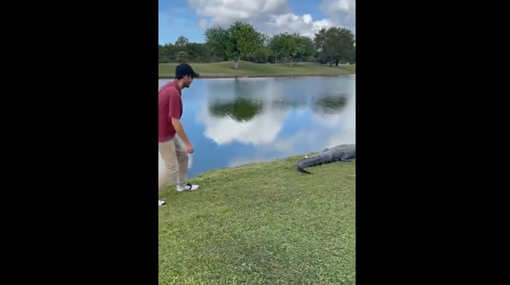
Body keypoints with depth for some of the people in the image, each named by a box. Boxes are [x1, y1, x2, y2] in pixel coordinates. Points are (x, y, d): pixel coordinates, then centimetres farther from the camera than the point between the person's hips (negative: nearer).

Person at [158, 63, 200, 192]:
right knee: (172, 169, -2)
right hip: (164, 135, -10)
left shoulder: (170, 86, 3)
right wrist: (187, 143, -20)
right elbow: (175, 122, -26)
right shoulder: (174, 92, -27)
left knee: (183, 156, 21)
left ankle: (182, 185, 38)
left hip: (170, 133, 10)